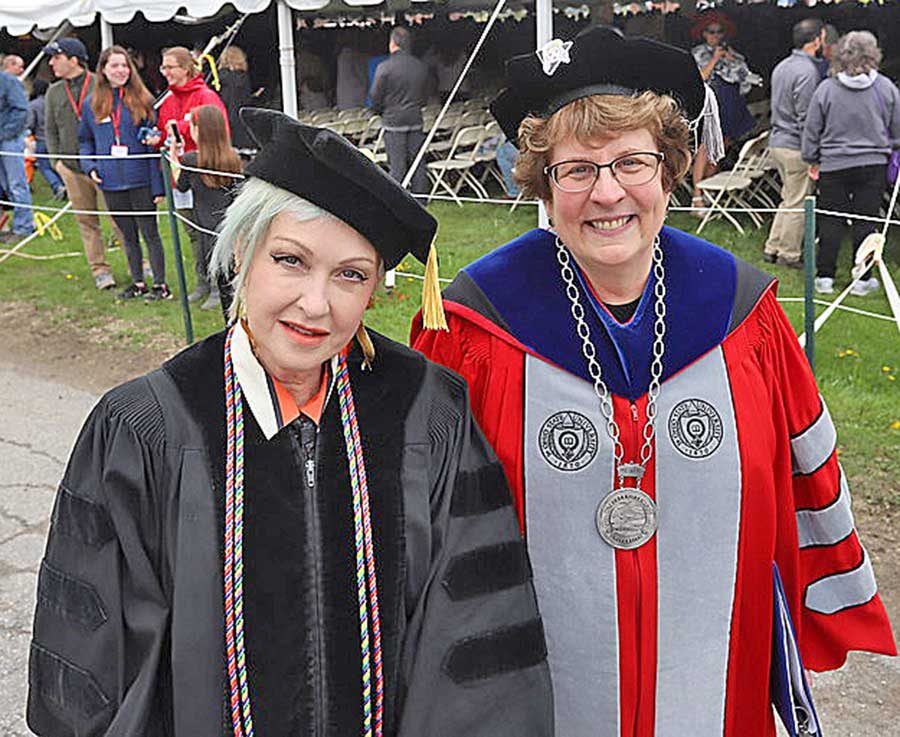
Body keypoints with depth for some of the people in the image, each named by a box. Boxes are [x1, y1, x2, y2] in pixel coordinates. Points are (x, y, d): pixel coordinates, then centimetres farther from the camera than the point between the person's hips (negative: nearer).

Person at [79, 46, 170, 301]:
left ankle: (160, 284, 11)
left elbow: (153, 143, -4)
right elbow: (85, 140, 17)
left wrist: (157, 184, -9)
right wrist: (89, 167, -2)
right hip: (111, 183, 4)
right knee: (127, 235, 14)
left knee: (150, 232, 3)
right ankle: (138, 282, 25)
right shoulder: (92, 103, 6)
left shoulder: (142, 100, -3)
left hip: (140, 180, -3)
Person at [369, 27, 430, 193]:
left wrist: (381, 111, 13)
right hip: (416, 120, 4)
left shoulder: (384, 67, -10)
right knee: (417, 162, 8)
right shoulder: (421, 66, 5)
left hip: (393, 122, -4)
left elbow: (375, 96, -5)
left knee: (397, 165, 0)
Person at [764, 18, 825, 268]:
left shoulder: (781, 66, 11)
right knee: (798, 203, 1)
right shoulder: (808, 71, -18)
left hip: (777, 141, 9)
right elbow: (806, 118, -19)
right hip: (796, 147, -9)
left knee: (788, 199, 18)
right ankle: (789, 254, 9)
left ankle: (772, 248, 21)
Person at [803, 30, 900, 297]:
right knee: (866, 221, 6)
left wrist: (812, 160, 13)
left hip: (833, 165, 0)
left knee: (831, 222, 8)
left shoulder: (826, 88, -7)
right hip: (873, 165, 0)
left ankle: (824, 277, 12)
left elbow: (811, 130, 0)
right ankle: (862, 279, 11)